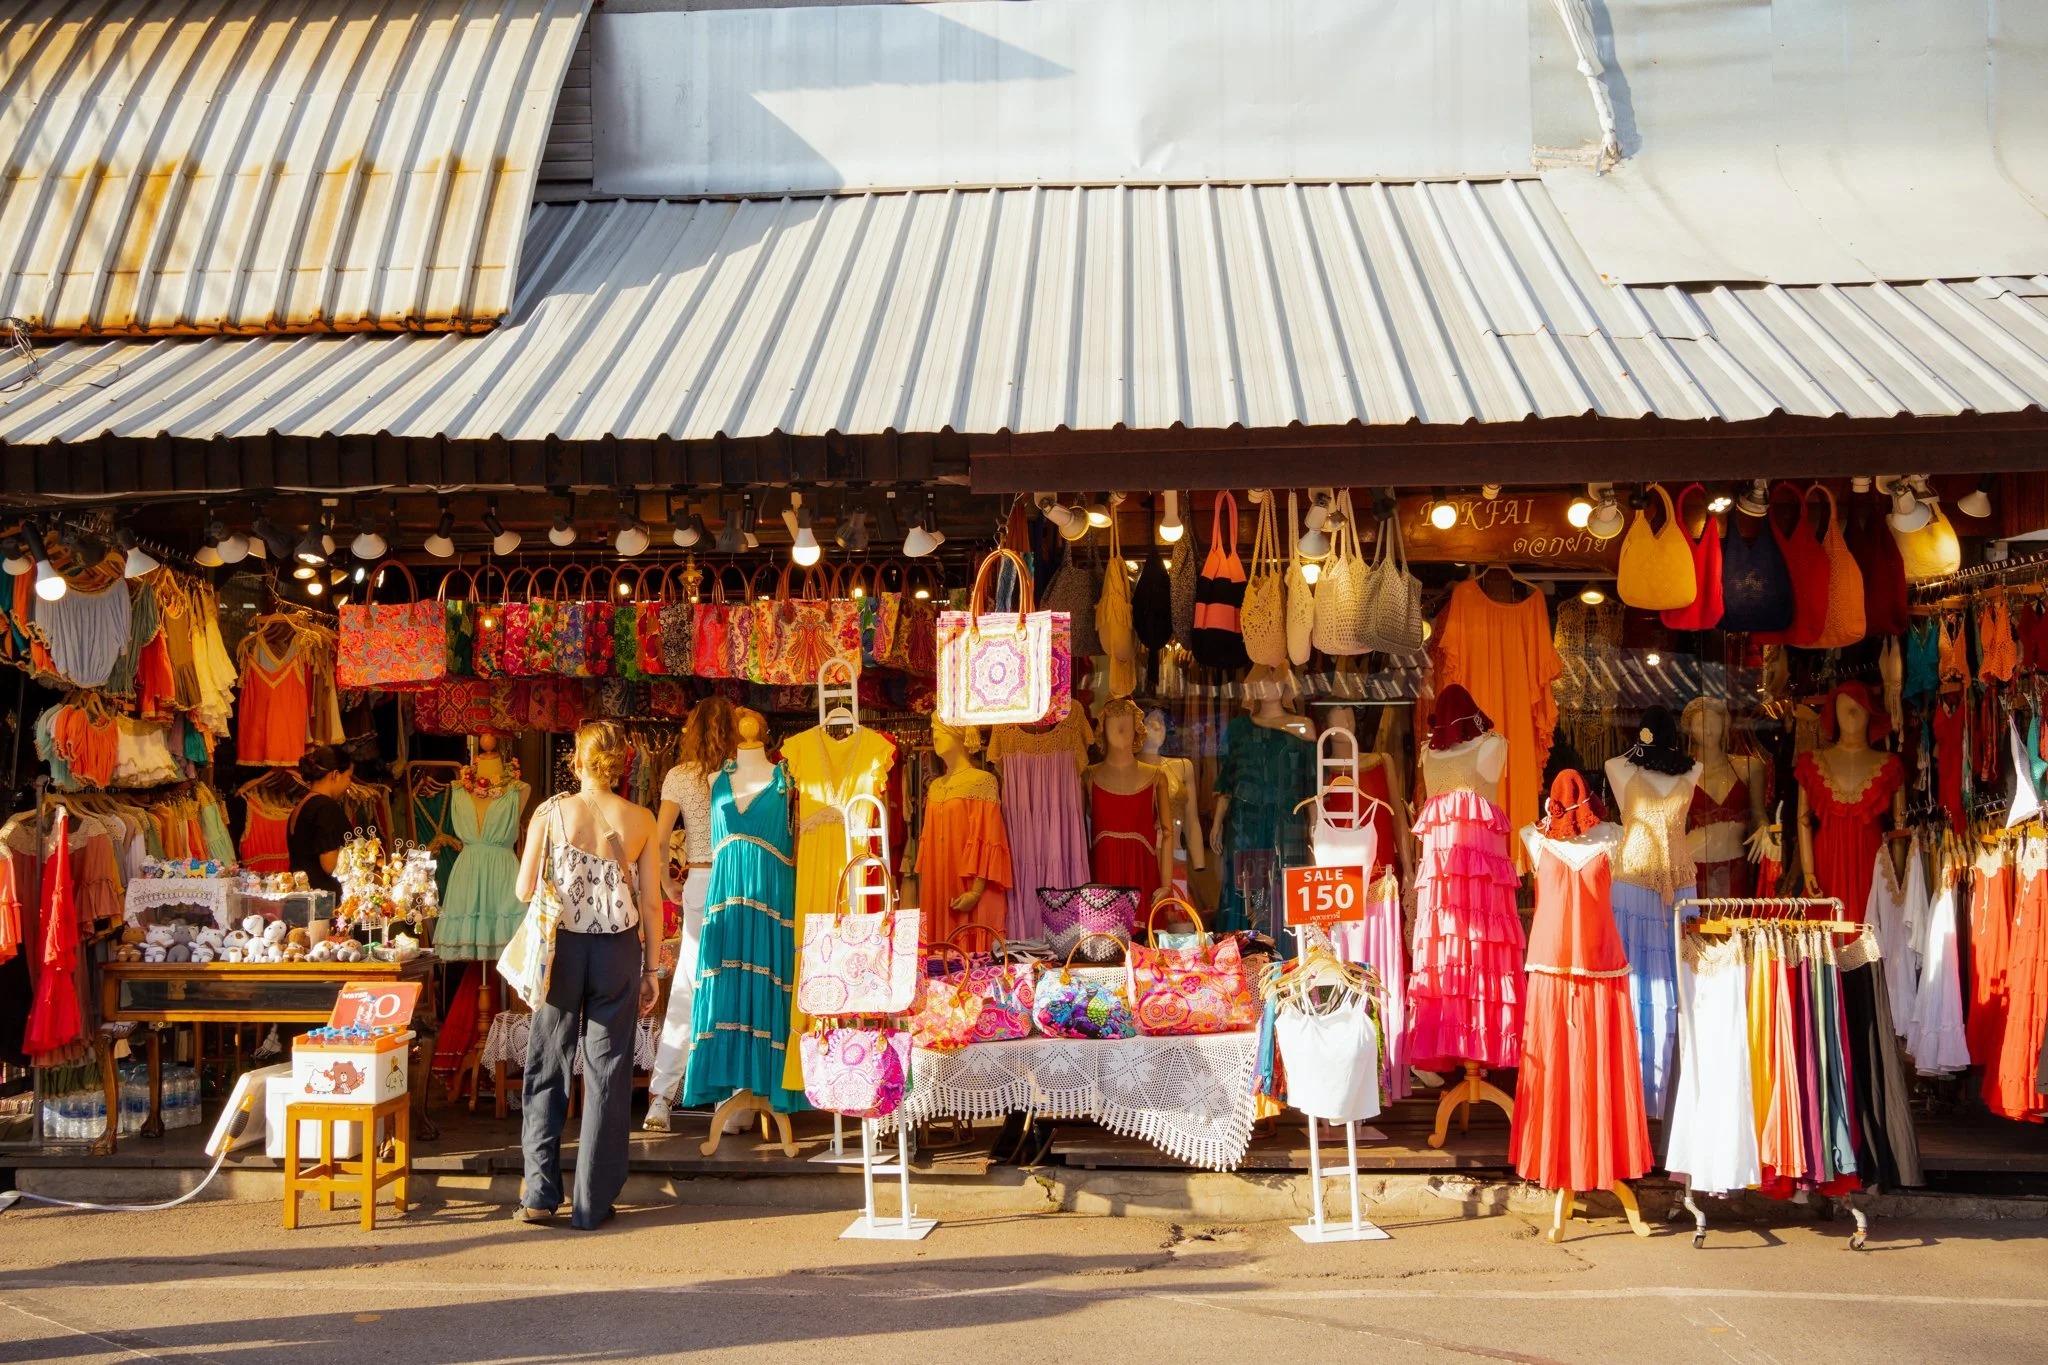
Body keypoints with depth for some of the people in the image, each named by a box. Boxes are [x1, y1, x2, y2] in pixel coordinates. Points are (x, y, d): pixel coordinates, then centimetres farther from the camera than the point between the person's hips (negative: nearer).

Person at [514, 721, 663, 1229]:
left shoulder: (551, 812, -5)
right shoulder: (641, 821, -2)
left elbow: (524, 891, -3)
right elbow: (652, 903, -1)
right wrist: (651, 969, 7)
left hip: (561, 948, 0)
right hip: (619, 951, 1)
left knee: (548, 1067, 12)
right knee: (608, 1072, 7)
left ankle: (540, 1194, 11)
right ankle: (594, 1202, 11)